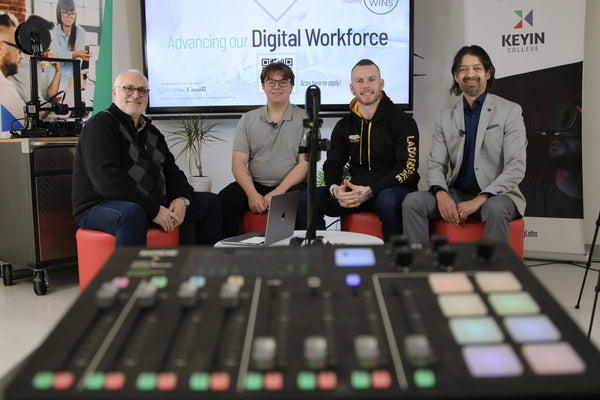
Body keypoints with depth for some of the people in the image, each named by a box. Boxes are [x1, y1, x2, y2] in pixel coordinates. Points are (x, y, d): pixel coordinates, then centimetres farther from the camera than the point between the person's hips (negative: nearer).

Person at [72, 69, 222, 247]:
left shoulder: (151, 131, 19)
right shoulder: (100, 125, -8)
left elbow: (171, 171, 19)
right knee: (132, 214, -43)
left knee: (210, 202, 8)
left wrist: (182, 198, -5)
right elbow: (106, 180, -21)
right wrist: (153, 210, -25)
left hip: (154, 205, 9)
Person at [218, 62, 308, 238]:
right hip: (254, 184, 2)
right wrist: (252, 194, -14)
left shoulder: (305, 119, 6)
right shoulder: (248, 119, 13)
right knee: (225, 199, -26)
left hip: (290, 186, -2)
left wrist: (277, 193, -16)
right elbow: (238, 163, 5)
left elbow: (305, 164, -2)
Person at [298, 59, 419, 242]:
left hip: (393, 188, -4)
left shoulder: (403, 122, -3)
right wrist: (335, 189, -15)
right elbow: (332, 164, 11)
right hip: (357, 191, 4)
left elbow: (408, 167, -12)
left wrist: (369, 191, -23)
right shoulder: (344, 125, 13)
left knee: (388, 200, -40)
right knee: (307, 198, -16)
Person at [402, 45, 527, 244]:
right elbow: (436, 164, 6)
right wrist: (441, 194, -17)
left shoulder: (510, 111, 0)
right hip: (457, 194, 3)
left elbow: (516, 167, -8)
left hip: (496, 195, -3)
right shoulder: (445, 117, 11)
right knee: (412, 201, -21)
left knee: (495, 209, -37)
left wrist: (480, 199, -21)